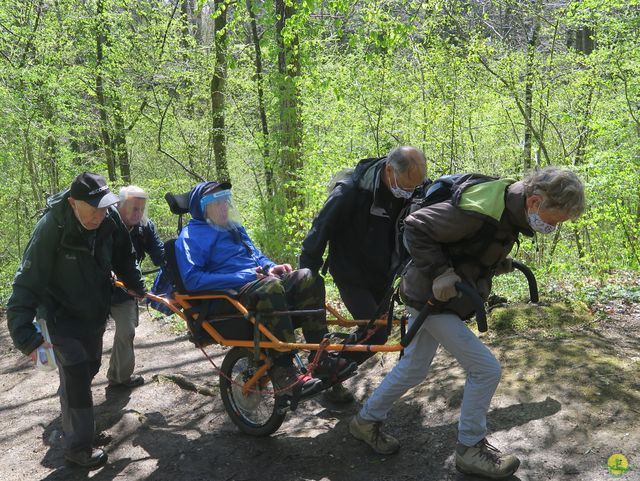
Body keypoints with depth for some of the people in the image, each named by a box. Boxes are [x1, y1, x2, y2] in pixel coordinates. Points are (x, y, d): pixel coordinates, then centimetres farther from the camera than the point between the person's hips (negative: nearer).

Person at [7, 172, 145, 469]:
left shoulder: (110, 219, -16)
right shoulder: (52, 227, -31)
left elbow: (123, 257, 4)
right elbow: (28, 282, -31)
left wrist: (138, 287, 0)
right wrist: (24, 334, -37)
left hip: (96, 311, 6)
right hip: (63, 316, -6)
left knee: (90, 367, 22)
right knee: (75, 376, -10)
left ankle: (71, 406, 51)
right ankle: (78, 447, 6)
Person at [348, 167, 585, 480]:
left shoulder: (511, 211, 0)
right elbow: (416, 227, -26)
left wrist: (498, 263, 3)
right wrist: (440, 272, -25)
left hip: (435, 298, 9)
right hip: (431, 299, -9)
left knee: (412, 370, 19)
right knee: (486, 369, -6)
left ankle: (366, 421, 36)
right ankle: (470, 449, 11)